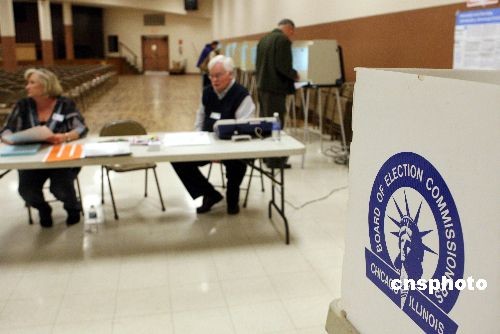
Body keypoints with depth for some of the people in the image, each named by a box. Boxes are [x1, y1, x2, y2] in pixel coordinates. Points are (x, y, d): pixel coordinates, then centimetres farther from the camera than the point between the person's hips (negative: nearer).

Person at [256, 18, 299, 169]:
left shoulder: (264, 39, 15)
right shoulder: (283, 39, -12)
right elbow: (283, 66, -20)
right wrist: (295, 75, -4)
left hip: (262, 86, 9)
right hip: (275, 87, -9)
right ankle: (274, 160, 1)